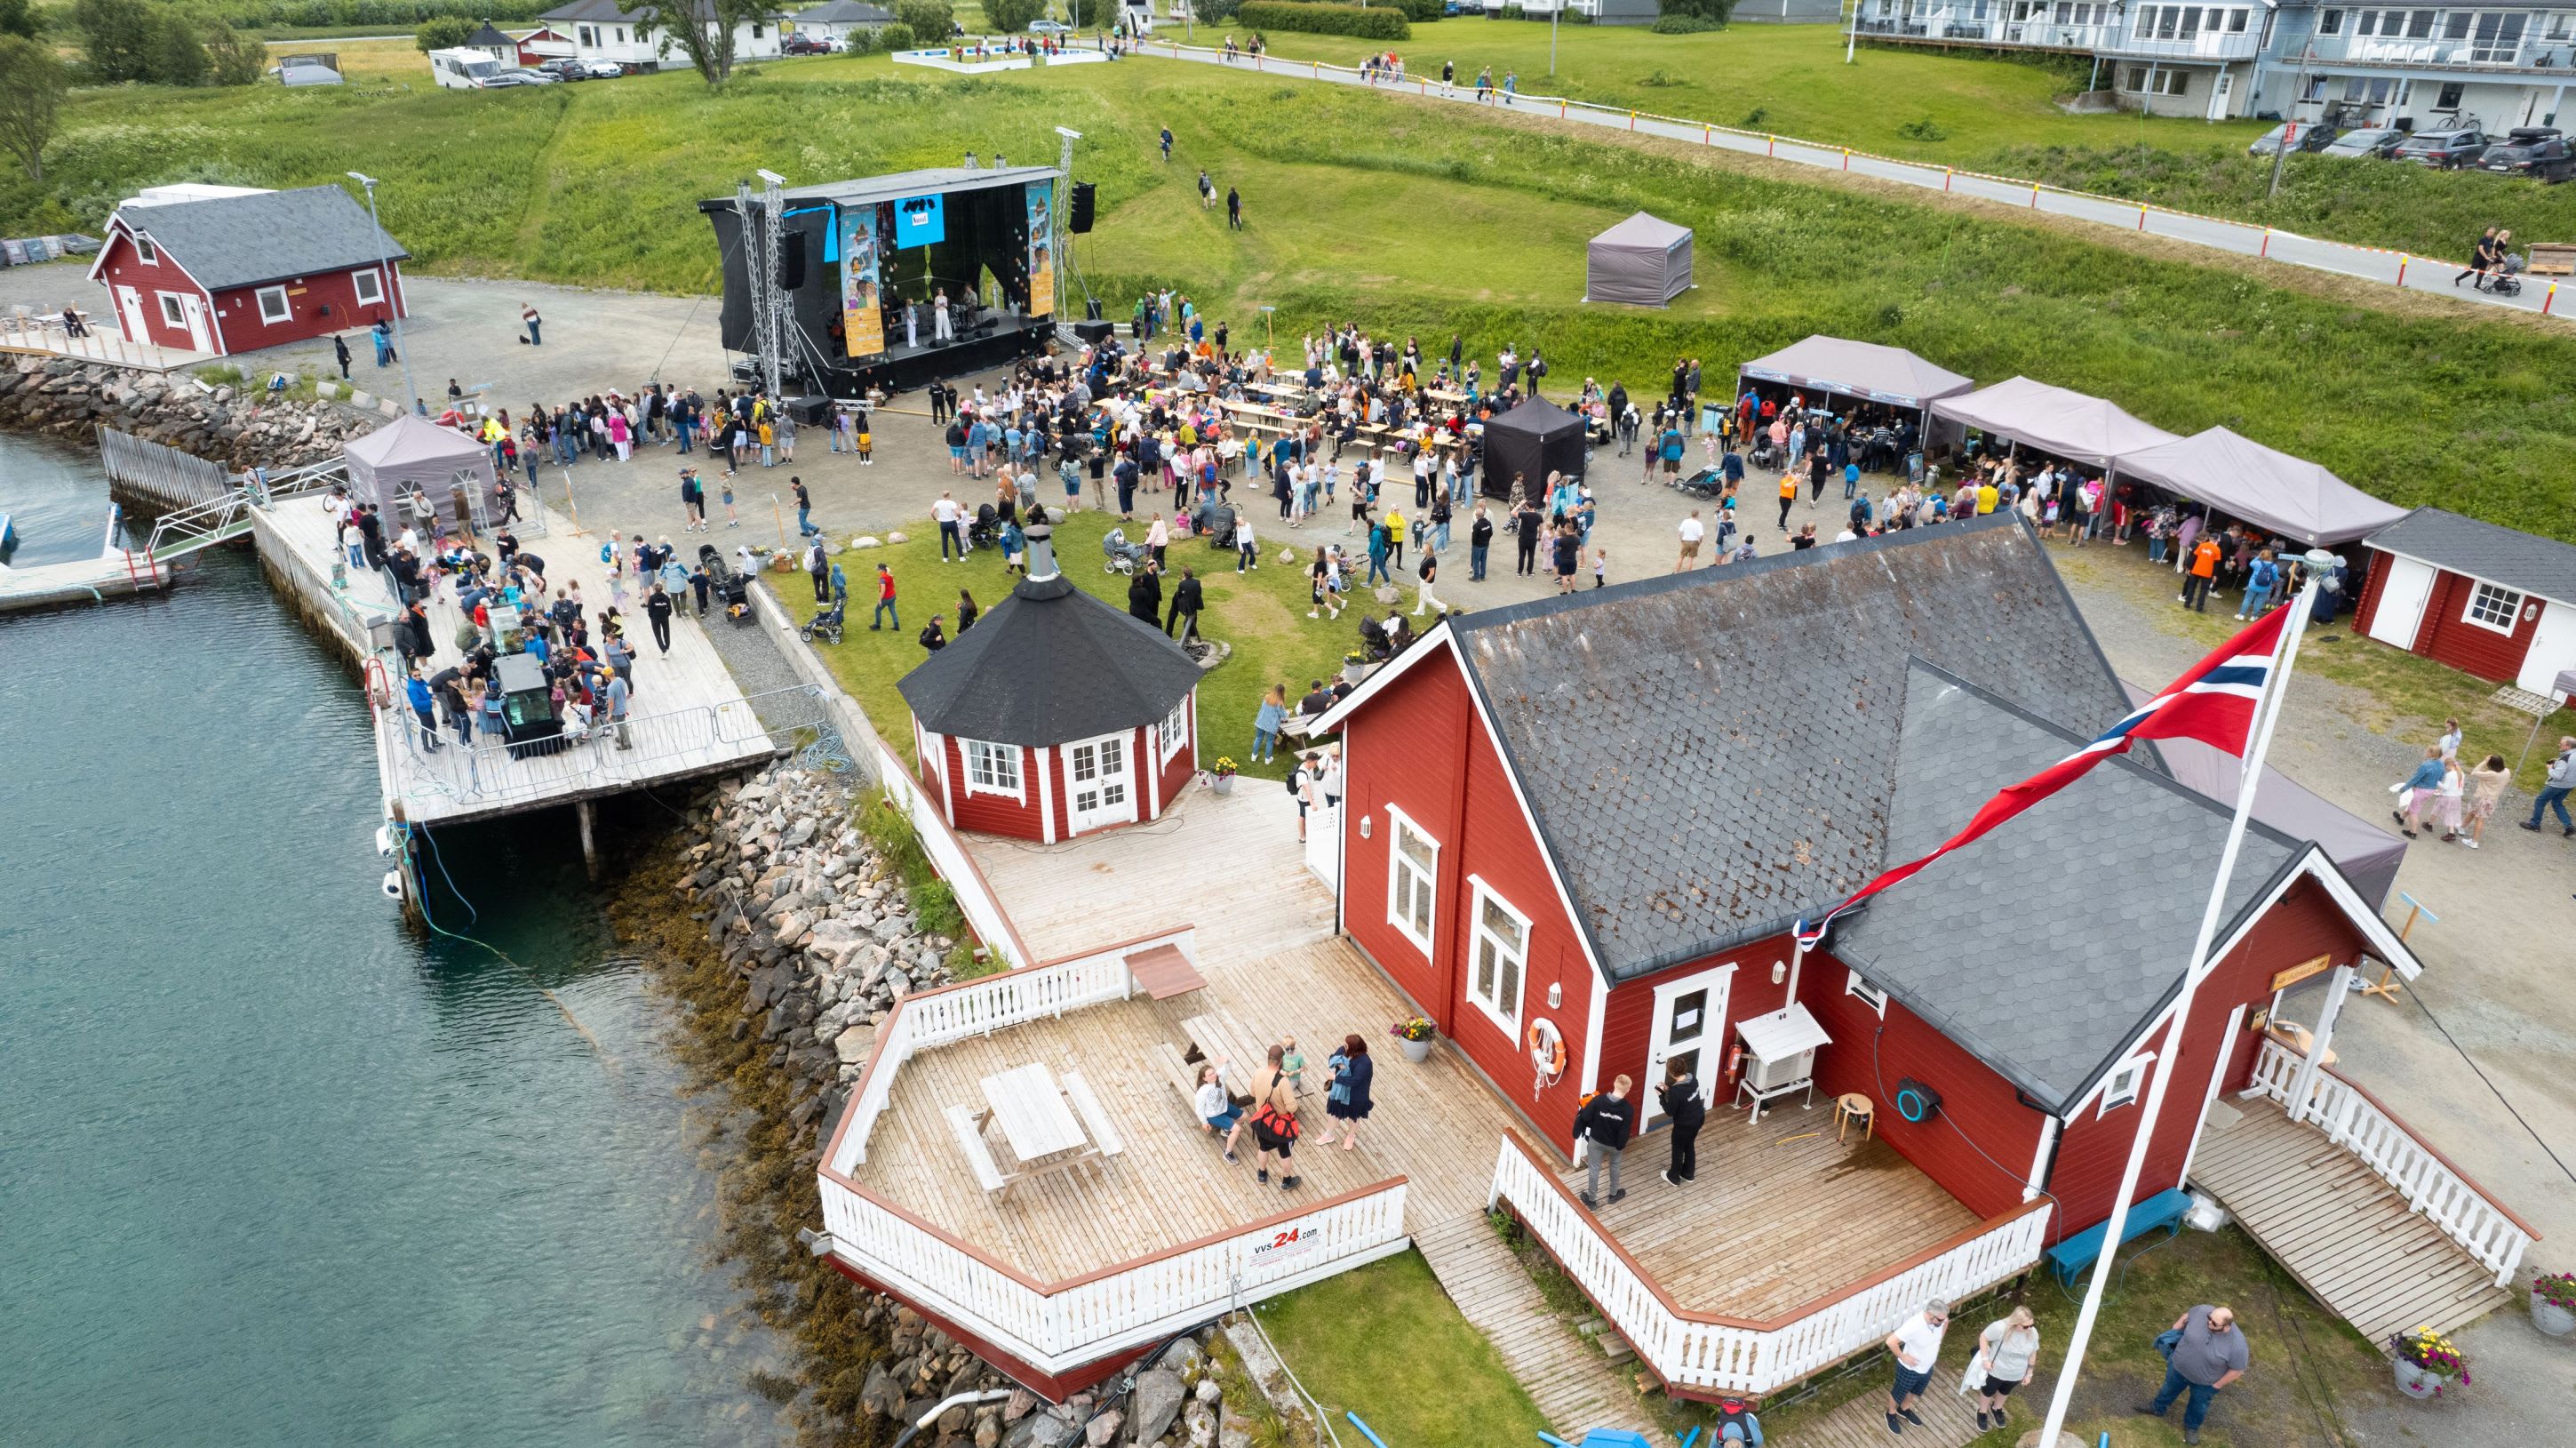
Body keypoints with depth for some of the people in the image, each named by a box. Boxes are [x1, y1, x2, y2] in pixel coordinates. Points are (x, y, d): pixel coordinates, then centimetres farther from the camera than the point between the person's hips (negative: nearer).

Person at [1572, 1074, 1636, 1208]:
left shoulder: (1598, 1100, -26)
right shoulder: (1628, 1108, -25)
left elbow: (1585, 1117, -17)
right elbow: (1625, 1131, -18)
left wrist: (1595, 1124, 3)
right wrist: (1620, 1145, -1)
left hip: (1596, 1141, 0)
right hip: (1614, 1144, 1)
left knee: (1594, 1168, 17)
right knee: (1615, 1166, 29)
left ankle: (1591, 1199, 31)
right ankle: (1614, 1194, 46)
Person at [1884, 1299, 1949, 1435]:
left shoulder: (1939, 1318, -21)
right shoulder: (1913, 1326, -41)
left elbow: (1946, 1322, 7)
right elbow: (1891, 1341, -39)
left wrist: (1938, 1342, 4)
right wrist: (1902, 1357, -25)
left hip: (1927, 1367, 6)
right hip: (1910, 1369, -6)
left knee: (1915, 1391, 30)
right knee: (1899, 1393, 21)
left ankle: (1904, 1409, 57)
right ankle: (1891, 1414, 47)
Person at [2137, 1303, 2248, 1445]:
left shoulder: (2237, 1344, -35)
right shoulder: (2202, 1311, -28)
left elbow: (2237, 1369, -19)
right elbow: (2186, 1317, -5)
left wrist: (2217, 1385, -10)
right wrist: (2172, 1334, 2)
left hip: (2205, 1381, -2)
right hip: (2179, 1366, 2)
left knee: (2199, 1404, 25)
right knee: (2170, 1388, 27)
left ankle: (2191, 1426, 52)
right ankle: (2157, 1408, 53)